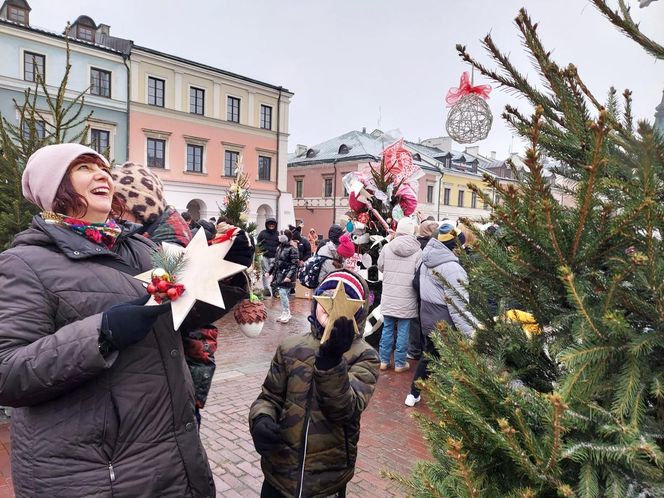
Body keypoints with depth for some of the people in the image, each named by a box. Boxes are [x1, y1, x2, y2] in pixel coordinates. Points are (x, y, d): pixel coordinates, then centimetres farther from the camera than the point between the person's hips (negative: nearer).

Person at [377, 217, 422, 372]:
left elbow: (380, 266, 8)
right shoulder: (417, 251, -11)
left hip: (389, 297, 2)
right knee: (403, 331, 8)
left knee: (387, 328, 14)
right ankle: (400, 363, 17)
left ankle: (384, 360, 22)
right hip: (407, 299, -2)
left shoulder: (387, 247, -6)